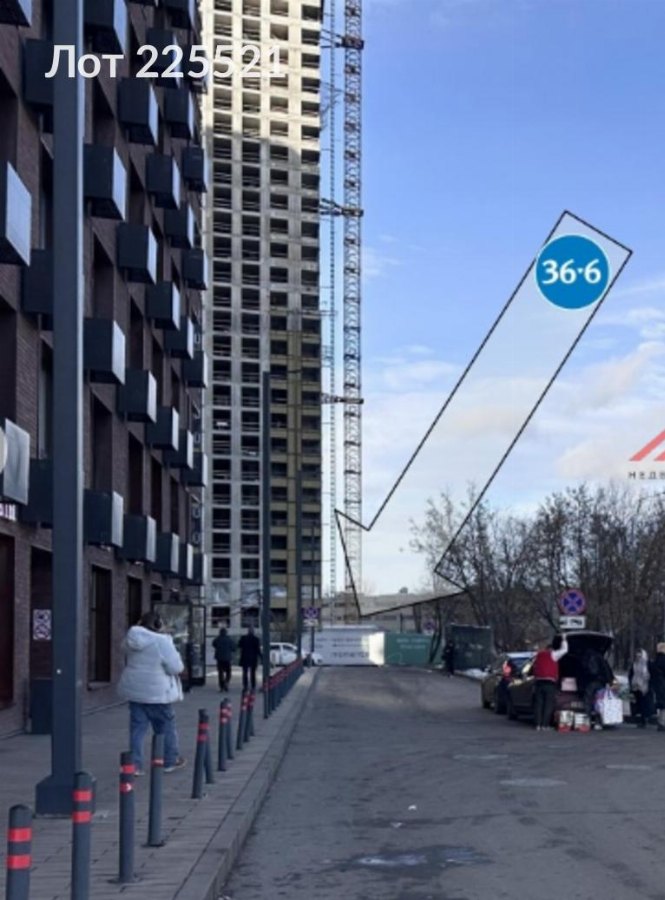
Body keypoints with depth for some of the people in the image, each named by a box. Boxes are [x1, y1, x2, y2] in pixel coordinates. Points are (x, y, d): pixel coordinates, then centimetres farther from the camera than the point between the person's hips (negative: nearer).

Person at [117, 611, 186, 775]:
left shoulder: (131, 639, 3)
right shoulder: (162, 642, -17)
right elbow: (176, 667, -16)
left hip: (134, 689, 5)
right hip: (157, 691, -5)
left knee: (137, 727, 9)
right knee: (166, 725, 11)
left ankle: (135, 764, 6)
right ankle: (170, 760, 23)